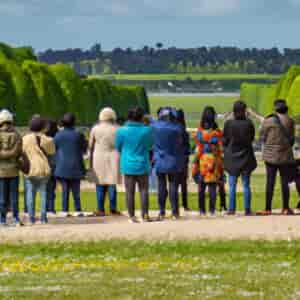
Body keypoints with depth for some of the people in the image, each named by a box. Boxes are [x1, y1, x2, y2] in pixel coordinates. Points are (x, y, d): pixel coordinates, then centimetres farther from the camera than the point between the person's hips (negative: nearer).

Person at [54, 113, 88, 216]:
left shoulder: (58, 135, -3)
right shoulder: (78, 135, -7)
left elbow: (54, 149, 2)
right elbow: (84, 149, 2)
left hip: (62, 166, 1)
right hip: (75, 167, -1)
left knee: (65, 190, 5)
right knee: (76, 190, 6)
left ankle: (65, 210, 1)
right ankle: (78, 210, 3)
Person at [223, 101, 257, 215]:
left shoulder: (228, 124, -11)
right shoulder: (248, 123, -10)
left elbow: (224, 140, -3)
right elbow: (252, 138, 5)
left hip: (232, 157, -1)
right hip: (246, 157, 1)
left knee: (232, 185, 7)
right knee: (246, 185, 6)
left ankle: (232, 209, 3)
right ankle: (247, 209, 5)